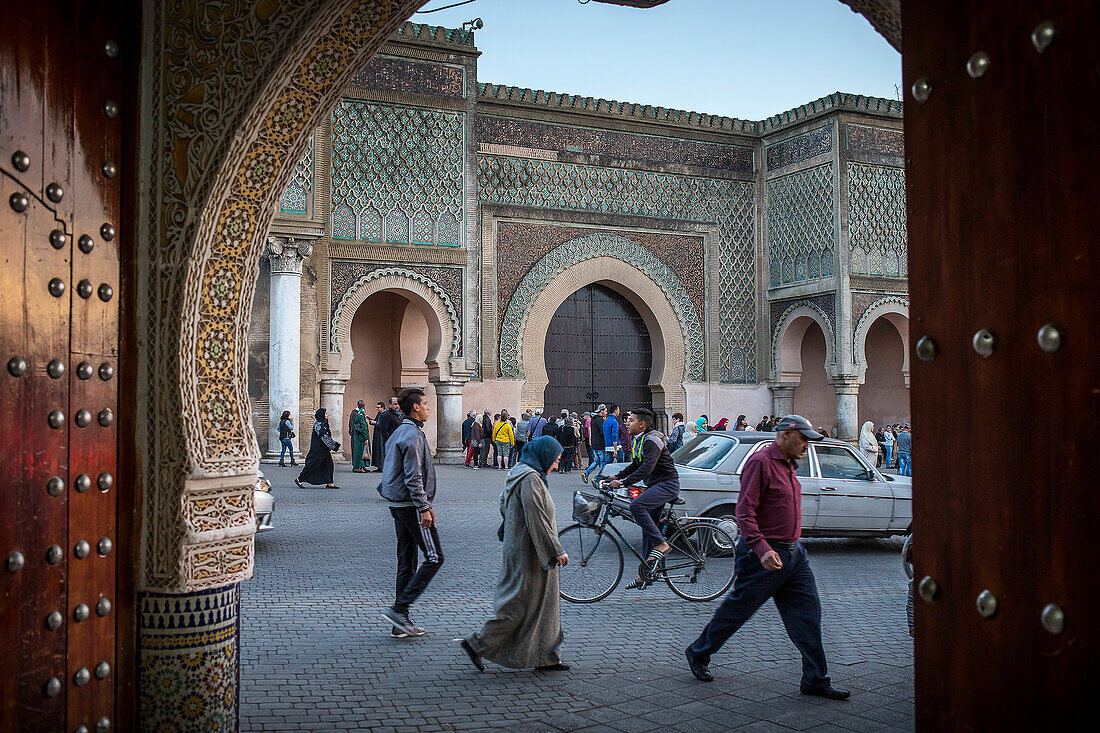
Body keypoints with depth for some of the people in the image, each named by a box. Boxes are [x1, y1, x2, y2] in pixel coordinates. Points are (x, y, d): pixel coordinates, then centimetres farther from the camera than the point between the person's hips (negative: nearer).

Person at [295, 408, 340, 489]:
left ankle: (329, 483, 3)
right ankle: (299, 480, 7)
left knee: (329, 464, 3)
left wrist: (335, 444, 17)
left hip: (324, 449, 10)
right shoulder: (318, 425, -17)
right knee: (312, 464, -4)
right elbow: (324, 437, -22)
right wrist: (333, 447, -21)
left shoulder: (324, 424, 13)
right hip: (318, 449, -10)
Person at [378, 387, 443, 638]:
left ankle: (401, 623, 14)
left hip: (398, 505, 10)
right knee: (434, 558, -5)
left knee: (406, 563, 11)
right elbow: (413, 477, -20)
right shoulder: (412, 435, -15)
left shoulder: (399, 433, 17)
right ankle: (399, 609, -8)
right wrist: (424, 508, -19)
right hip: (411, 505, -10)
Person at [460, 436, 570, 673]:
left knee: (543, 602, 14)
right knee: (520, 605, -3)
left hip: (519, 548, 11)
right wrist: (557, 550, -19)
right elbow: (537, 519, -24)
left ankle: (544, 657, 20)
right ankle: (478, 644, 4)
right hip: (529, 553, -11)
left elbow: (503, 505, 21)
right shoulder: (530, 478, -20)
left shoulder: (519, 473, 11)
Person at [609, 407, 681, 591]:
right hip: (654, 486, 10)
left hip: (667, 484, -10)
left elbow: (647, 468, -30)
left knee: (636, 505, -30)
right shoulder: (638, 440, 12)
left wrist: (624, 482, -34)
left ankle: (660, 544, -19)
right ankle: (646, 574, 13)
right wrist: (616, 477, 9)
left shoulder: (652, 440, -18)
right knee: (647, 530, 8)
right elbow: (635, 465, 22)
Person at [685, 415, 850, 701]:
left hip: (793, 553, 9)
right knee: (737, 609, 5)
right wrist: (762, 549, -31)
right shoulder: (760, 462, -15)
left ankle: (815, 680, 11)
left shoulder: (788, 465, 14)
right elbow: (744, 512, -22)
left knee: (807, 611, 4)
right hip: (764, 555, -9)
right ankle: (698, 654, 24)